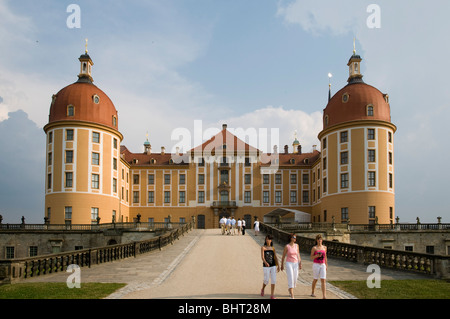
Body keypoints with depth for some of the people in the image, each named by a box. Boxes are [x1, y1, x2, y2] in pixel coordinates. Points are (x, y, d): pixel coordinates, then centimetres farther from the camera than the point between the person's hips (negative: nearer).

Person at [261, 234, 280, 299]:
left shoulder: (273, 248, 8)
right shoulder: (263, 247, -5)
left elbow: (275, 257, 10)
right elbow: (262, 257, -17)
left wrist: (278, 266, 5)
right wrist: (265, 262, -36)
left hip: (273, 266, 3)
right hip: (266, 266, -3)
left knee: (273, 280, -5)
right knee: (266, 280, 2)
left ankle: (272, 295, 2)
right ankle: (263, 289, 35)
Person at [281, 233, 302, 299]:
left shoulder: (296, 245, 4)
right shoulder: (287, 246, -8)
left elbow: (298, 255, 9)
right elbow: (283, 256, 0)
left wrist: (300, 264, 2)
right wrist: (282, 265, 5)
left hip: (295, 264, 4)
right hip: (289, 264, -4)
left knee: (295, 279, 10)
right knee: (290, 279, -12)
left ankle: (289, 289, 43)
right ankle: (292, 296, -11)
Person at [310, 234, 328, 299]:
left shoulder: (324, 247, 6)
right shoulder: (314, 248, -5)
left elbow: (325, 257, 16)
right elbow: (311, 258, -3)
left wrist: (326, 265, 16)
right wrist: (317, 256, -20)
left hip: (323, 265, 3)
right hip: (316, 265, -3)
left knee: (323, 280, -8)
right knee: (315, 280, 7)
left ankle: (324, 296, -11)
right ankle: (312, 292, 30)